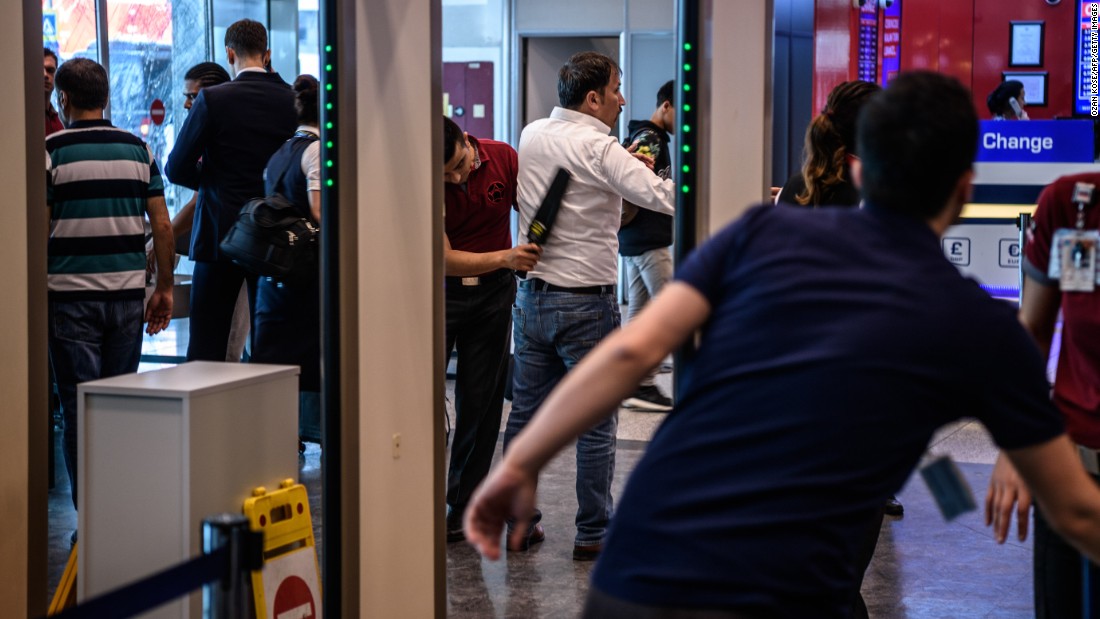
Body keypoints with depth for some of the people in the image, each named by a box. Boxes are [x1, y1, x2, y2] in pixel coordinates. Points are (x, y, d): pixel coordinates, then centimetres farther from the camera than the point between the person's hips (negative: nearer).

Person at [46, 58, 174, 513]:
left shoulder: (51, 150, -4)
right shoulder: (138, 150, 7)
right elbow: (162, 225, 5)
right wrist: (164, 288, 12)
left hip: (71, 293, -4)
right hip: (128, 292, 4)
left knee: (79, 408, 0)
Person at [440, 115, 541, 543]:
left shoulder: (502, 158, -10)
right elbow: (445, 259, -18)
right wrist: (505, 258, -30)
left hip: (492, 294, 2)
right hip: (440, 291, -2)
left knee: (481, 403, 3)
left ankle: (464, 508, 12)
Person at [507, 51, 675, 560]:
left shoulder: (532, 136, 6)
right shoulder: (598, 148, -16)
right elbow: (662, 196, -24)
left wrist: (621, 168, 8)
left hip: (531, 297, 7)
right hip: (585, 303, -7)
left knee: (525, 414, 12)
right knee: (595, 424, 3)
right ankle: (592, 534, 9)